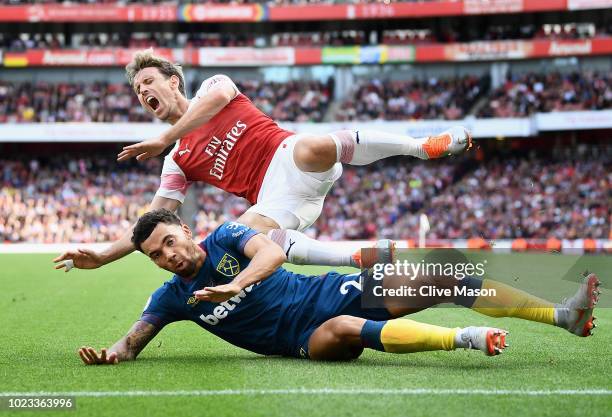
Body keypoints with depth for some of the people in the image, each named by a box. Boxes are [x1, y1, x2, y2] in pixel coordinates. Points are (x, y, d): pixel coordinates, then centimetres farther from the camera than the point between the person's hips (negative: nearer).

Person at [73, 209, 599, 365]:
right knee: (344, 329, -40)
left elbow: (272, 251, -20)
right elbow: (135, 338, -2)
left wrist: (234, 286, -37)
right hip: (308, 340, -1)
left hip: (333, 292, 1)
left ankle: (565, 314, -10)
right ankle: (467, 338, -44)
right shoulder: (172, 297, 1)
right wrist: (110, 353, -26)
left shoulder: (225, 236, -3)